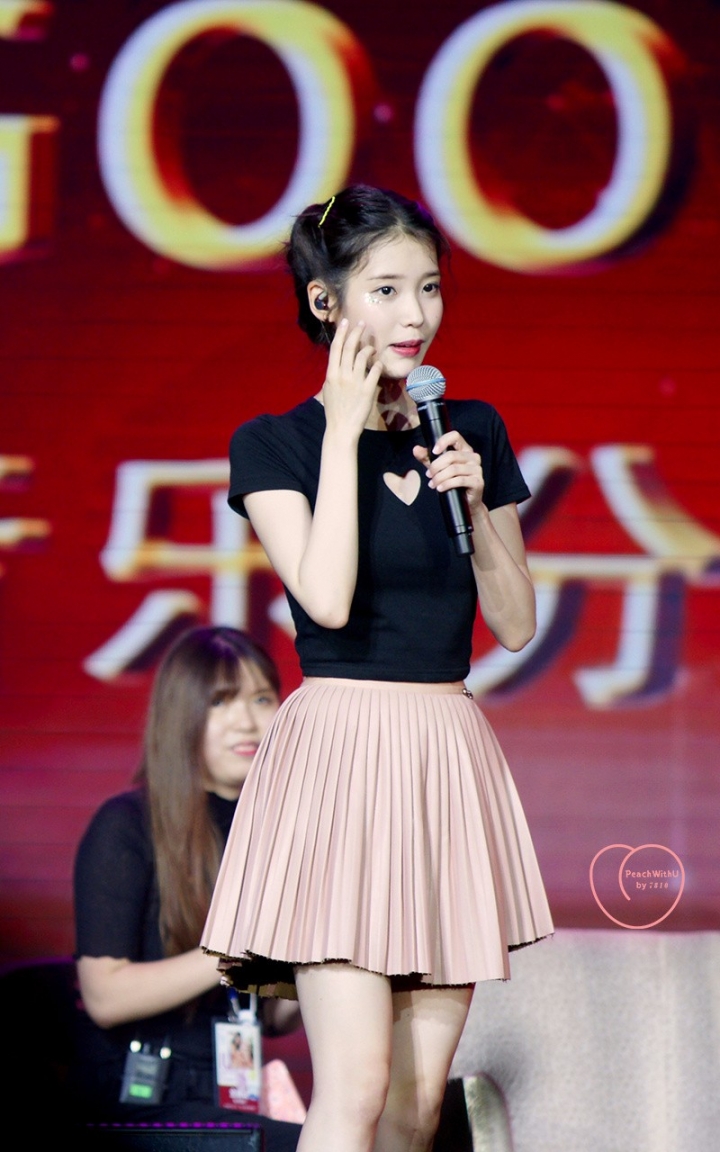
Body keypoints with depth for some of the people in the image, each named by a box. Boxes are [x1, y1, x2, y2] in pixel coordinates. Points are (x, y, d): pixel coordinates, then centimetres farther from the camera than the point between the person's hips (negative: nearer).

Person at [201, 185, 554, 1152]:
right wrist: (344, 431, -11)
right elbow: (327, 597, -17)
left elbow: (516, 624, 9)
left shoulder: (474, 433, 11)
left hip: (451, 756, 5)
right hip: (338, 744, -5)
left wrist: (476, 498, -6)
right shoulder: (274, 443, -1)